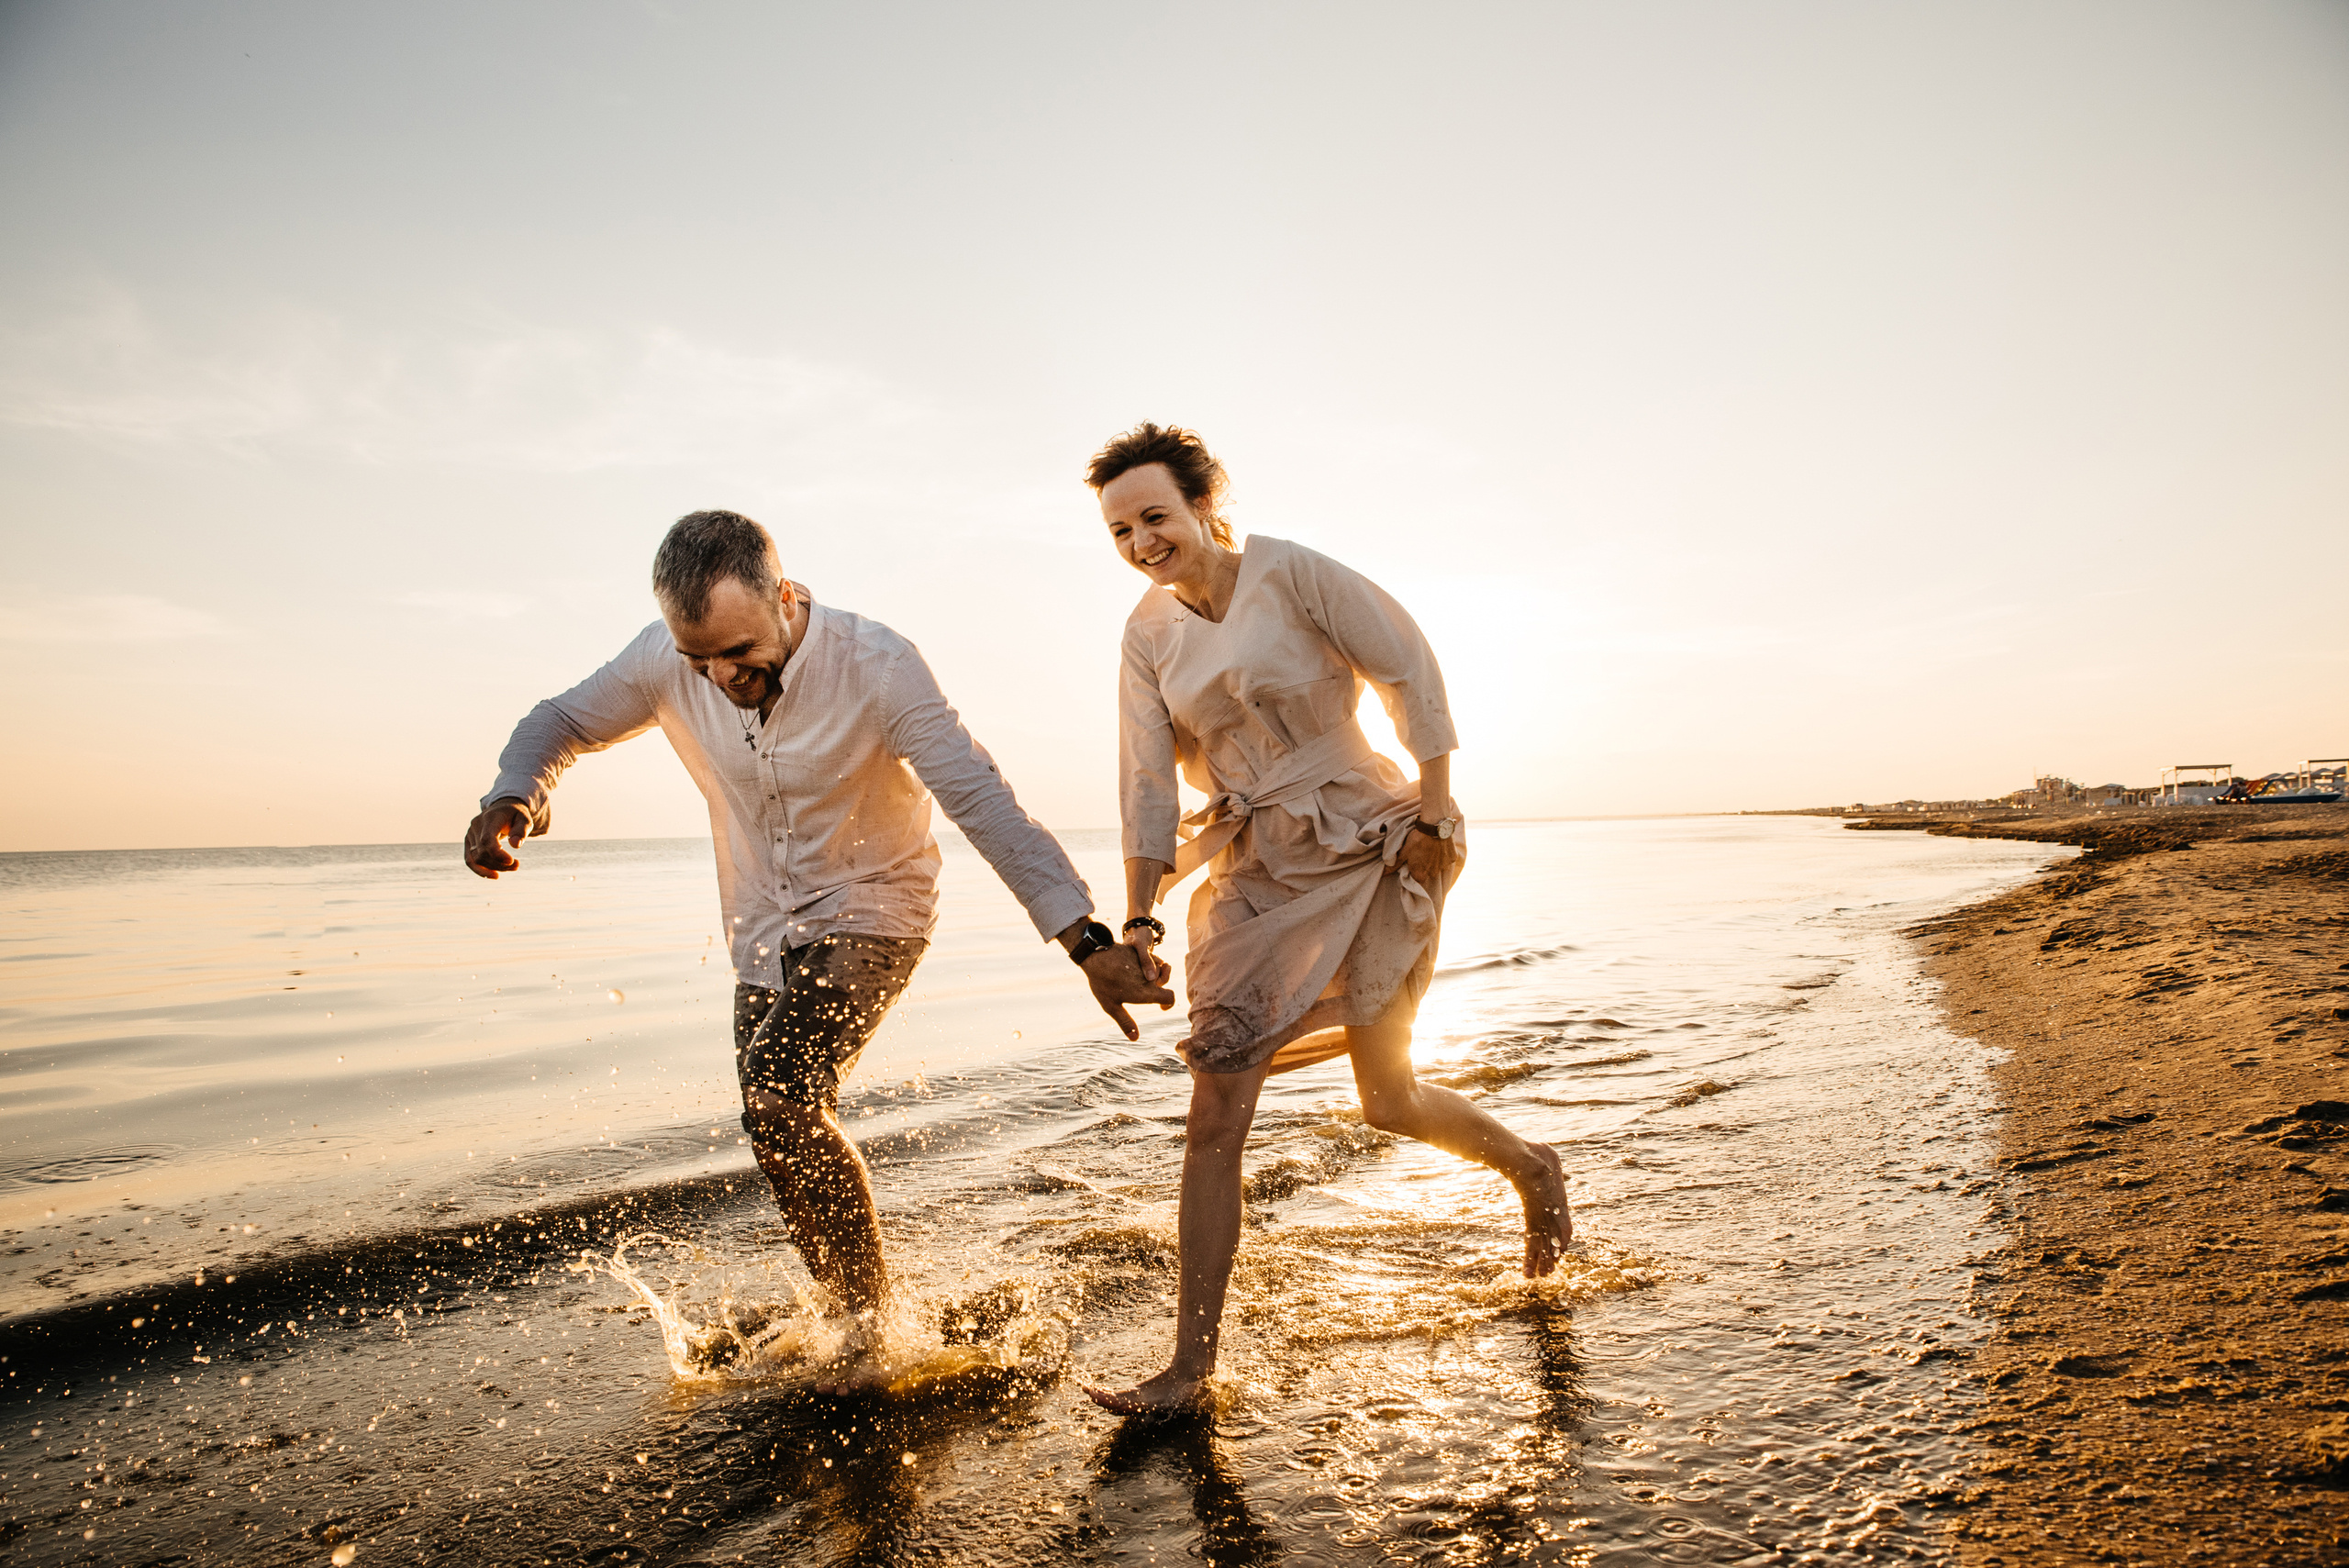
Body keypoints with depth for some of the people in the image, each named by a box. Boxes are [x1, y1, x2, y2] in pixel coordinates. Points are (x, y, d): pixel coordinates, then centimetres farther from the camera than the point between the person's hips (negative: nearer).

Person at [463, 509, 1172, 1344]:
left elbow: (984, 802, -30)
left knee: (777, 1097, -25)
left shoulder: (876, 664, -25)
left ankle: (873, 1318, -6)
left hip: (871, 912, -5)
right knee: (792, 1149, 10)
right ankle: (858, 1326, 32)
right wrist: (513, 800, -20)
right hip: (765, 932, 5)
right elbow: (563, 722, 4)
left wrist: (1090, 944, -37)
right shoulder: (666, 658, -13)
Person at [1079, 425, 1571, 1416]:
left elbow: (1409, 673, -7)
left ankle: (1531, 1167, 36)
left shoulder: (1291, 575, -12)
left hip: (1364, 844, -4)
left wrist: (1434, 813, -9)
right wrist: (1138, 920, 0)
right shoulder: (1149, 633, 3)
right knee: (1214, 1117, -4)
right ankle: (1190, 1368, 12)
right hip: (1254, 868, 5)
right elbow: (1146, 785, 3)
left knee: (1386, 1099, 4)